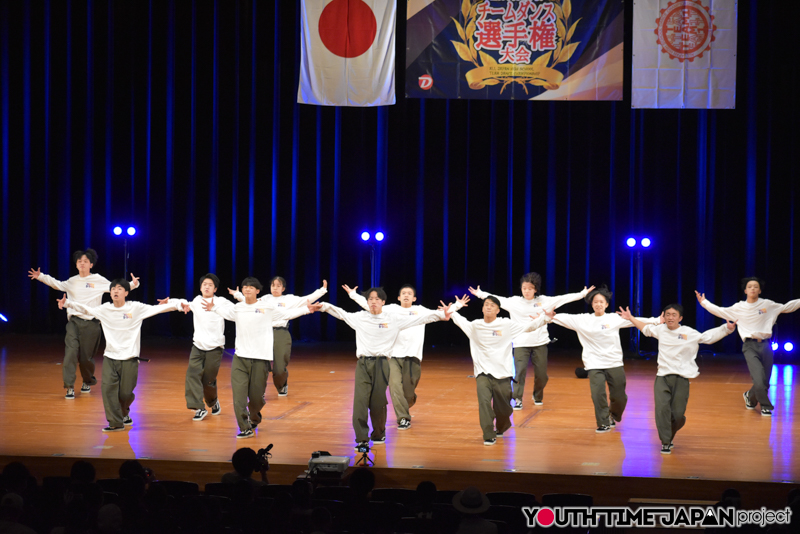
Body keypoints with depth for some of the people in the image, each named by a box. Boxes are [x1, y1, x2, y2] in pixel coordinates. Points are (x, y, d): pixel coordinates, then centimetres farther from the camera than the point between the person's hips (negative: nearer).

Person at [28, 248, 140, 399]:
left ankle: (88, 382, 33)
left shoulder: (99, 280, 2)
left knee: (86, 357, 5)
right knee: (70, 352, -15)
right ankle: (69, 387, -14)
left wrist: (133, 284, -12)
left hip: (91, 323, -2)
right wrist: (41, 277, 22)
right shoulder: (72, 281, 12)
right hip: (74, 321, 2)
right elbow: (57, 284, 28)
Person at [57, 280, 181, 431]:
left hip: (129, 358, -2)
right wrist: (67, 303, -8)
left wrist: (178, 306, -10)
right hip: (110, 357, 2)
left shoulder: (136, 308, -2)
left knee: (125, 393, 2)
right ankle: (116, 422, -5)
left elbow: (157, 309, -3)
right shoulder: (105, 309, 4)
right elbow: (85, 309, 4)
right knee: (107, 388, -13)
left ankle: (124, 413, 36)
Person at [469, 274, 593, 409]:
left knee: (541, 374, 5)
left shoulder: (544, 301, 3)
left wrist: (583, 294, 3)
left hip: (540, 343, 1)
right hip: (521, 343, -1)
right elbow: (497, 299, 1)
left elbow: (564, 298, 4)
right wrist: (480, 294, -3)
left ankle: (537, 396, 30)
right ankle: (517, 400, 0)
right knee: (520, 372, -11)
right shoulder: (514, 302, 2)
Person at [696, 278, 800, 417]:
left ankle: (750, 396, 34)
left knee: (765, 382, 2)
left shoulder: (768, 305, 7)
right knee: (759, 380, -18)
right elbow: (720, 311, 13)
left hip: (765, 345, 2)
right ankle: (765, 406, 7)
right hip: (750, 346, -2)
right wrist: (704, 302, 10)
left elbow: (787, 307, 16)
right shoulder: (739, 308, 7)